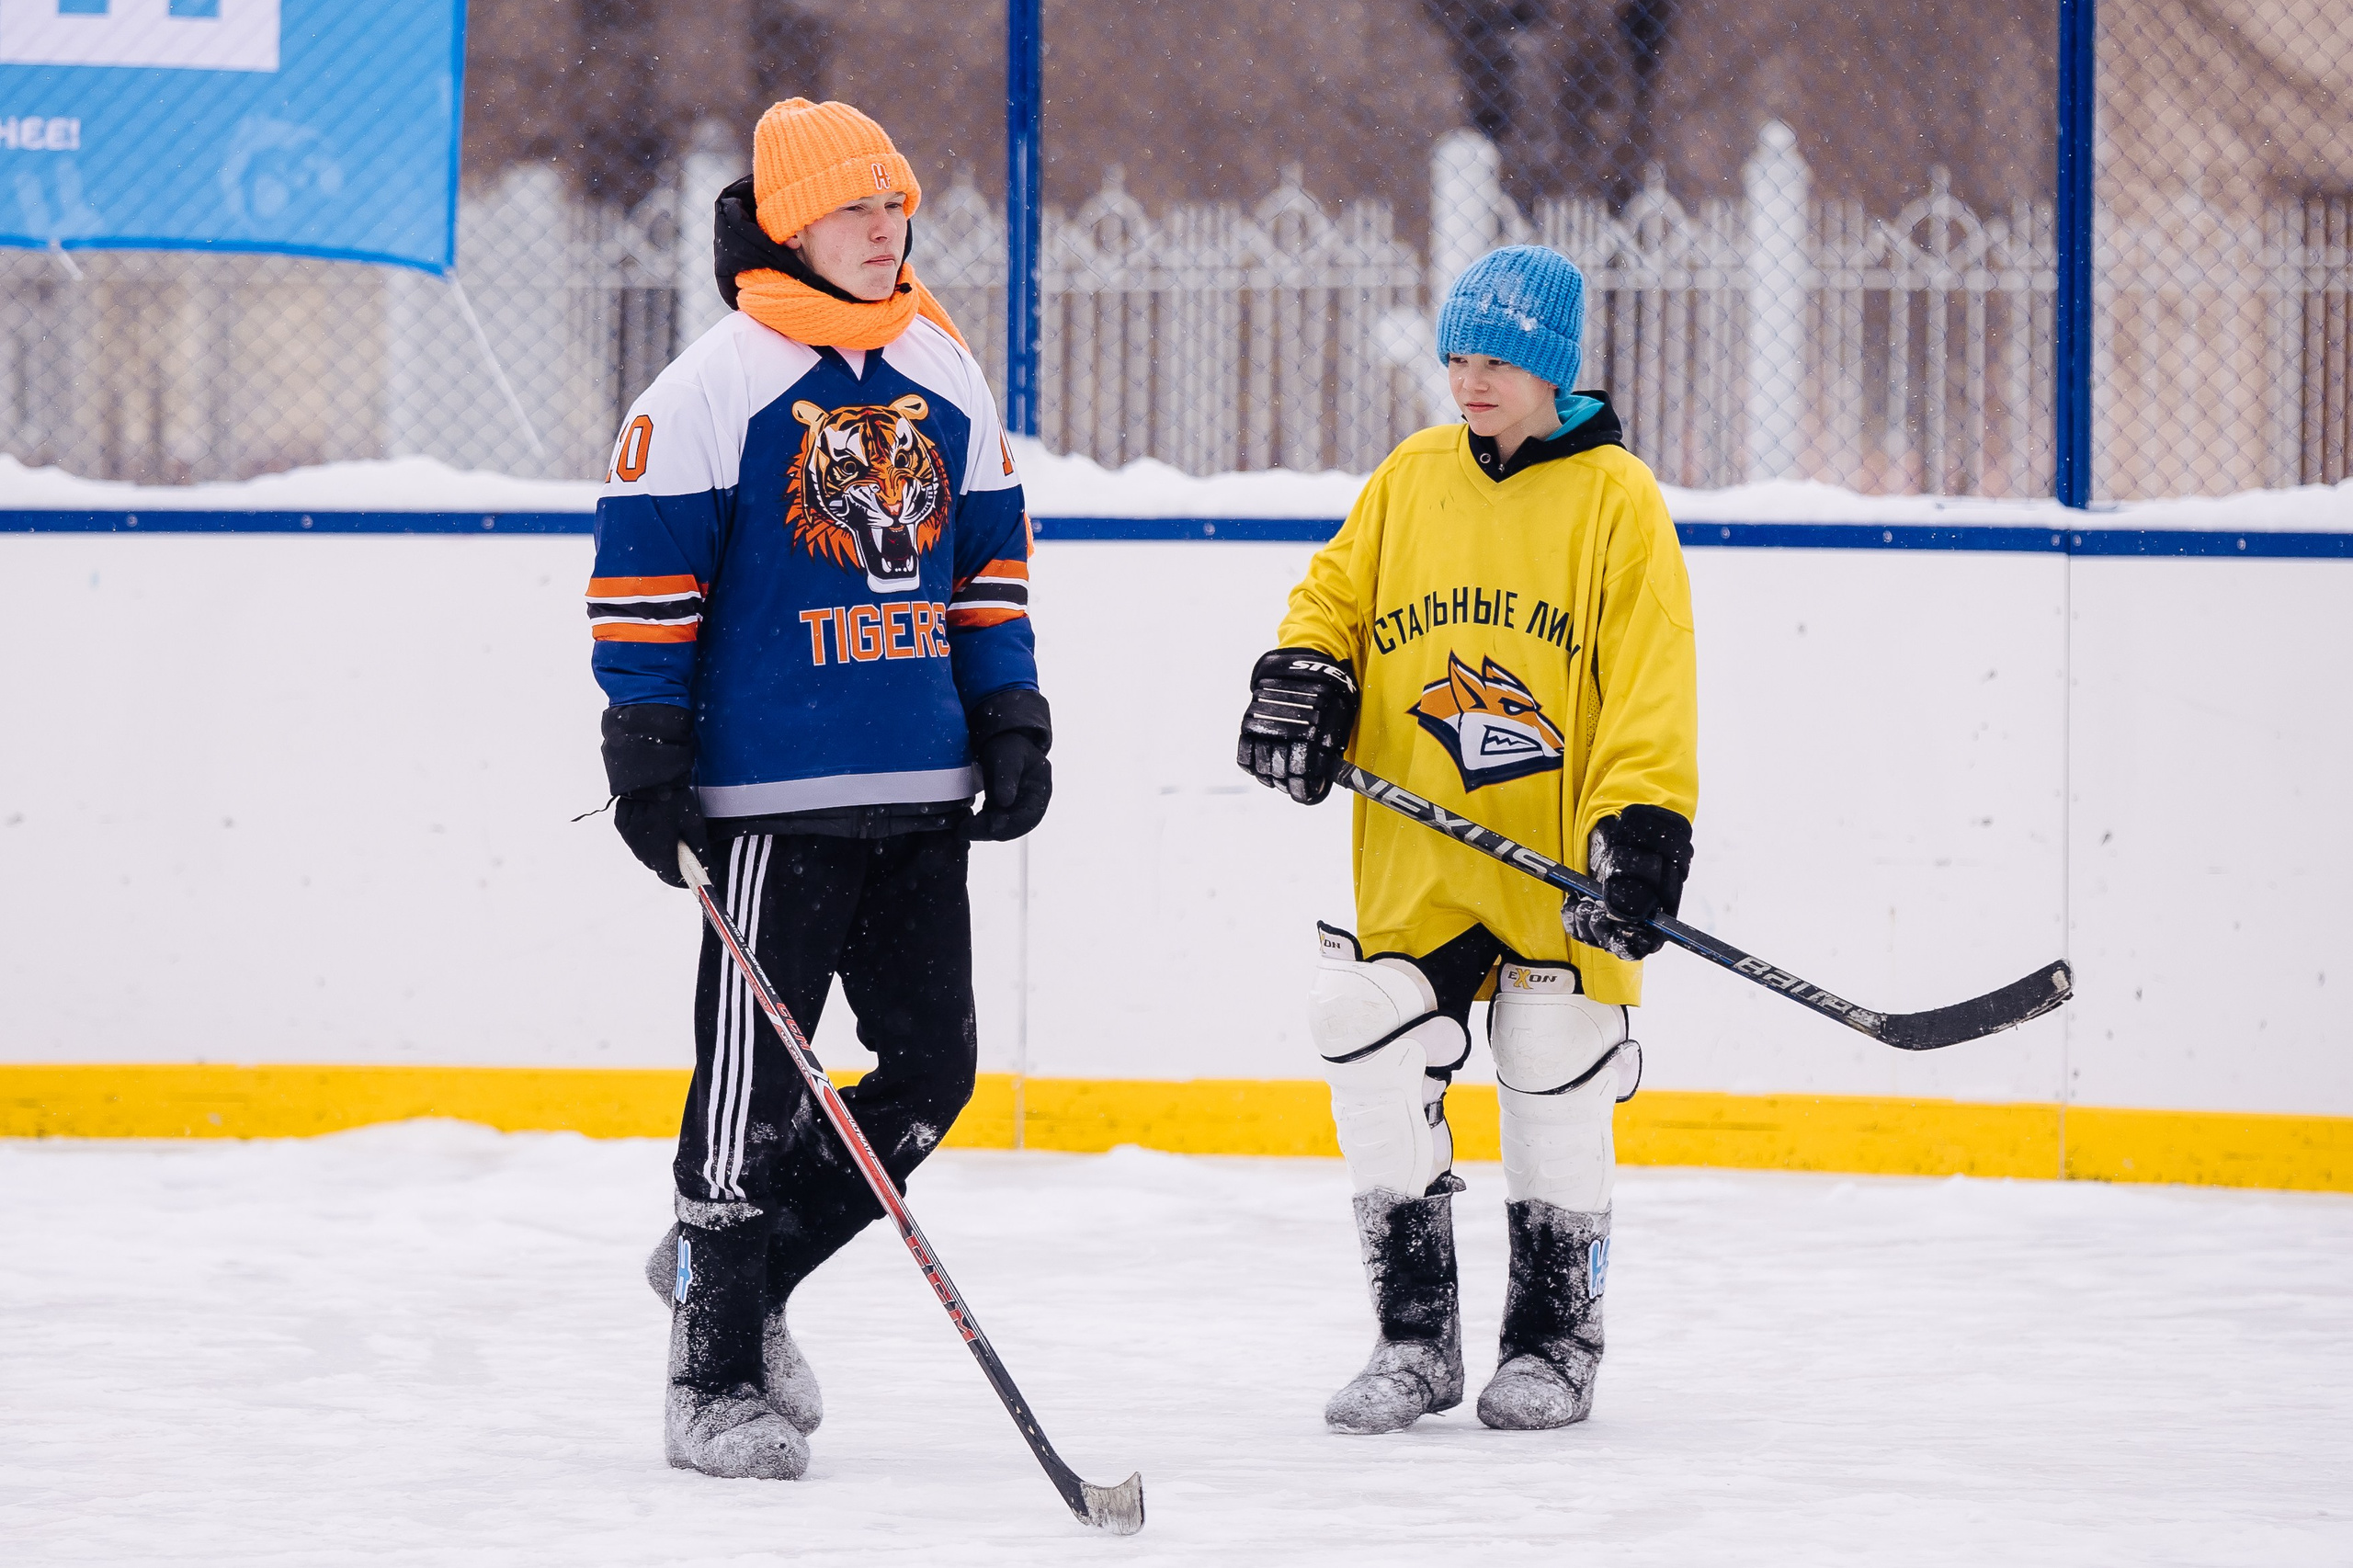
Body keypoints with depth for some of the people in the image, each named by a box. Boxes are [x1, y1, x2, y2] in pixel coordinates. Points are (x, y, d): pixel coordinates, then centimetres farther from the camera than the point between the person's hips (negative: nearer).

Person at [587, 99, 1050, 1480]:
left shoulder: (947, 378, 12)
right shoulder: (714, 385, -6)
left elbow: (989, 558, 20)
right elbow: (645, 568, -6)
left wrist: (1012, 719, 13)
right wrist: (645, 749, -10)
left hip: (923, 796, 6)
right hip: (769, 795, -6)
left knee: (932, 1068, 5)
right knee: (756, 1075, -5)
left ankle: (736, 1258, 22)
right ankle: (717, 1374, 1)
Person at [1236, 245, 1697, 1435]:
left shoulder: (1617, 500, -4)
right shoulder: (1410, 480, 8)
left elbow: (1651, 680, -9)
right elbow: (1336, 595, 18)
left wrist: (1643, 829, -19)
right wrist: (1301, 674, -4)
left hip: (1559, 862, -3)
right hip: (1416, 863, 3)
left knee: (1557, 1089, 1)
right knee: (1377, 1060, -5)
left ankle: (1553, 1336, 18)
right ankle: (1415, 1336, 6)